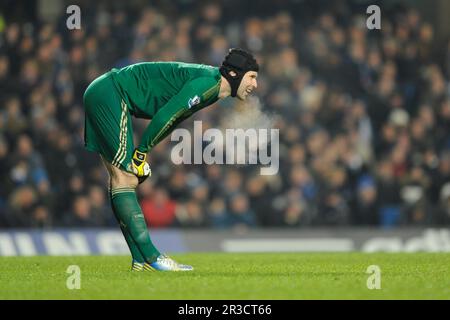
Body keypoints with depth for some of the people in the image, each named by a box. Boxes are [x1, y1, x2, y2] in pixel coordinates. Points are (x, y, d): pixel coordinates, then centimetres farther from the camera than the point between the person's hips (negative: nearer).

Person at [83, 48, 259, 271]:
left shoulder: (212, 86, 13)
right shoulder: (208, 82, -18)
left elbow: (172, 119, 18)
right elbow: (166, 116, -21)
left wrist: (142, 151, 10)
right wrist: (141, 152, -13)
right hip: (109, 94, -11)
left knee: (121, 178, 8)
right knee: (125, 179, -11)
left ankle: (141, 260, 8)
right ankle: (150, 258, -14)